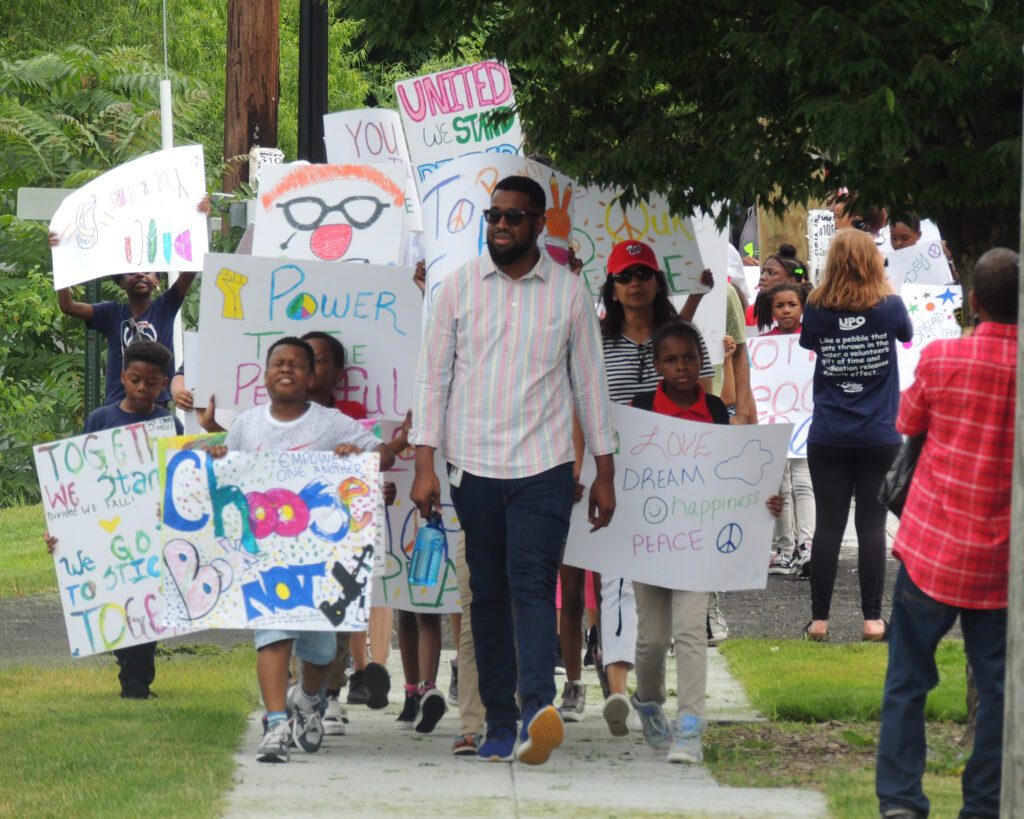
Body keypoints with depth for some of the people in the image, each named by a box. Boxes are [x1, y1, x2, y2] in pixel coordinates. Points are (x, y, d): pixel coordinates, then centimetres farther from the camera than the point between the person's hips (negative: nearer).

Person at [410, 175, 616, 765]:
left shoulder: (568, 292, 4)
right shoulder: (460, 287, 5)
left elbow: (590, 383, 10)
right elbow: (434, 376, 6)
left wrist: (605, 473, 8)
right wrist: (425, 465, -1)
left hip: (543, 468, -2)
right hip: (471, 466, 2)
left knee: (533, 587, -15)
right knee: (489, 594, 5)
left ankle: (538, 711, -29)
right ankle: (500, 722, 10)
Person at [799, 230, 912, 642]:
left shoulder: (818, 310, -5)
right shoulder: (889, 307, -6)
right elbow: (907, 334, 16)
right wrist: (884, 287, 27)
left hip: (828, 438, 1)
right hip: (879, 437, -1)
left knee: (827, 525, 4)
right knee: (872, 526, 2)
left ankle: (819, 619, 7)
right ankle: (872, 619, 2)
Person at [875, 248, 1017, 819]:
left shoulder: (942, 358, -9)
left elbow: (908, 423, 8)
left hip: (932, 551, -1)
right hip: (1001, 559, 1)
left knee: (907, 682, 7)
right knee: (997, 687, 8)